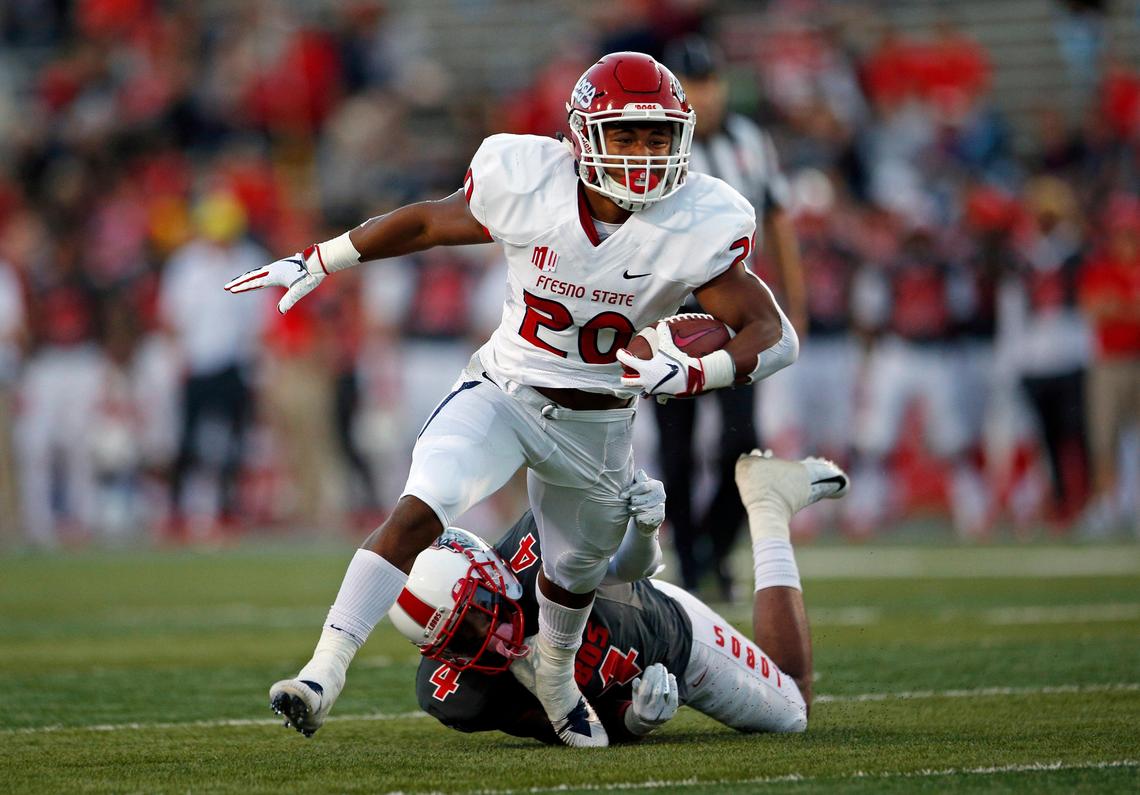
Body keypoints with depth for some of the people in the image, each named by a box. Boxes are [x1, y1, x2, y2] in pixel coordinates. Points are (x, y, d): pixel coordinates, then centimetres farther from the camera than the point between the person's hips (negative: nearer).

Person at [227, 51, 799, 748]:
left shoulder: (698, 227, -21)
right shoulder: (528, 183, -19)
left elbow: (774, 336, -21)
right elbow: (429, 222, -1)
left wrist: (693, 375, -40)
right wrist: (317, 262, 6)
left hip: (597, 423, 2)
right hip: (504, 393, -2)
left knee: (576, 573, 22)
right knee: (419, 511, -25)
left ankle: (555, 678, 56)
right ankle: (324, 676, -28)